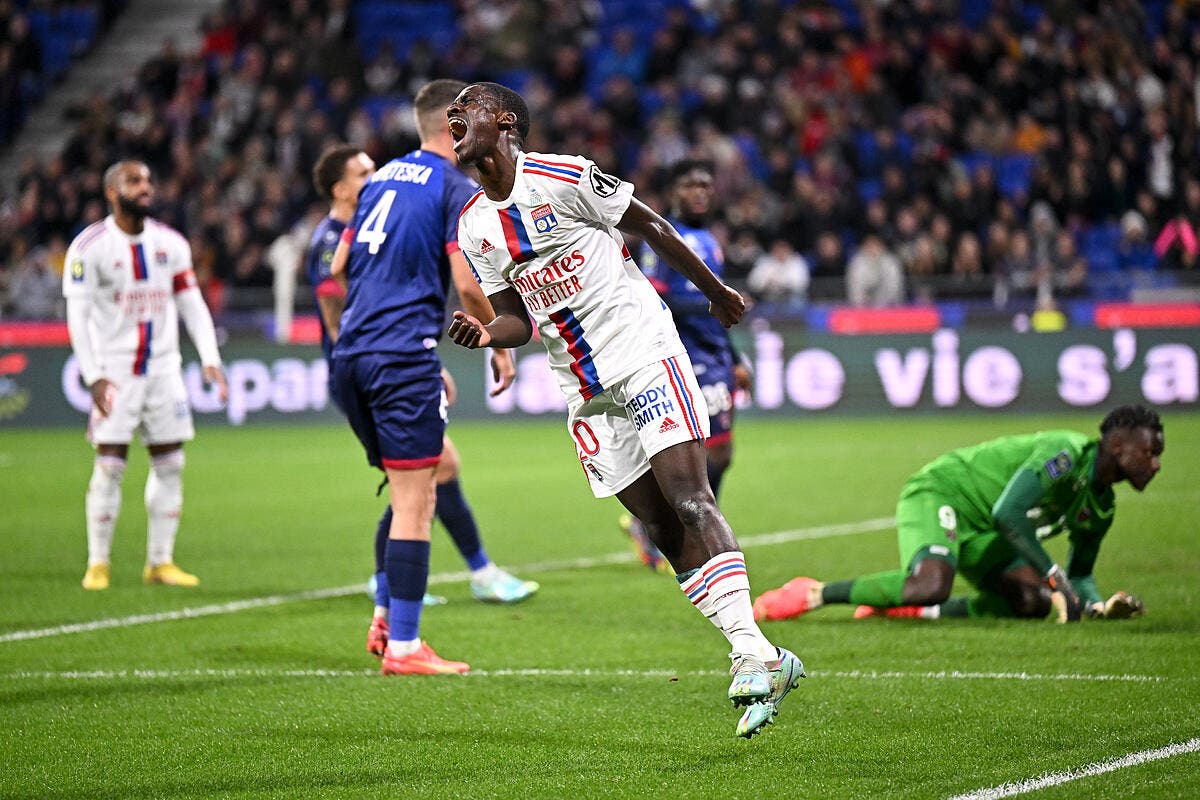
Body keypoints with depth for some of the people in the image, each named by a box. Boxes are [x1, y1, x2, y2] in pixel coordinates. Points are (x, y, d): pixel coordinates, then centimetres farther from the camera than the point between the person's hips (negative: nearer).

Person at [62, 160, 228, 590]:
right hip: (115, 371, -5)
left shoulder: (171, 244, 6)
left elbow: (192, 305, 10)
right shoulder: (90, 246, -8)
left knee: (170, 464, 3)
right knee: (109, 466, -7)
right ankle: (97, 564, 3)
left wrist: (210, 358, -2)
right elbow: (78, 314, -10)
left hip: (163, 368, 5)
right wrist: (93, 376, -17)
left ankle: (160, 562, 11)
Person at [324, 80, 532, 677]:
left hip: (352, 354, 8)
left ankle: (386, 618, 15)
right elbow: (467, 282, -11)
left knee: (431, 474, 20)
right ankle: (402, 647, -7)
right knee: (415, 501, -6)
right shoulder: (455, 188, -4)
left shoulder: (381, 180, 18)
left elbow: (338, 268, 20)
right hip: (404, 356, -8)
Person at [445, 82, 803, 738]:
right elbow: (518, 317, 11)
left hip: (644, 352, -6)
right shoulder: (473, 227, 7)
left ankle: (751, 650, -24)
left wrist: (717, 292, 9)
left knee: (688, 498, -18)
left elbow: (650, 228, 0)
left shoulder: (563, 177, -11)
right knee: (662, 527, -1)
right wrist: (487, 334, -12)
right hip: (585, 389, 6)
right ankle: (761, 662, 0)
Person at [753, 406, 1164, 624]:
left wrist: (1099, 604, -6)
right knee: (932, 585, -36)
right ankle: (815, 594, -19)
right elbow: (1007, 513, -31)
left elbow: (1079, 573, 17)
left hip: (980, 533, 10)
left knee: (1031, 601, -9)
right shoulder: (1065, 455, -24)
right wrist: (1055, 577, -30)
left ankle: (904, 605, 1)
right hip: (937, 494, -10)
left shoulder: (1101, 506, 6)